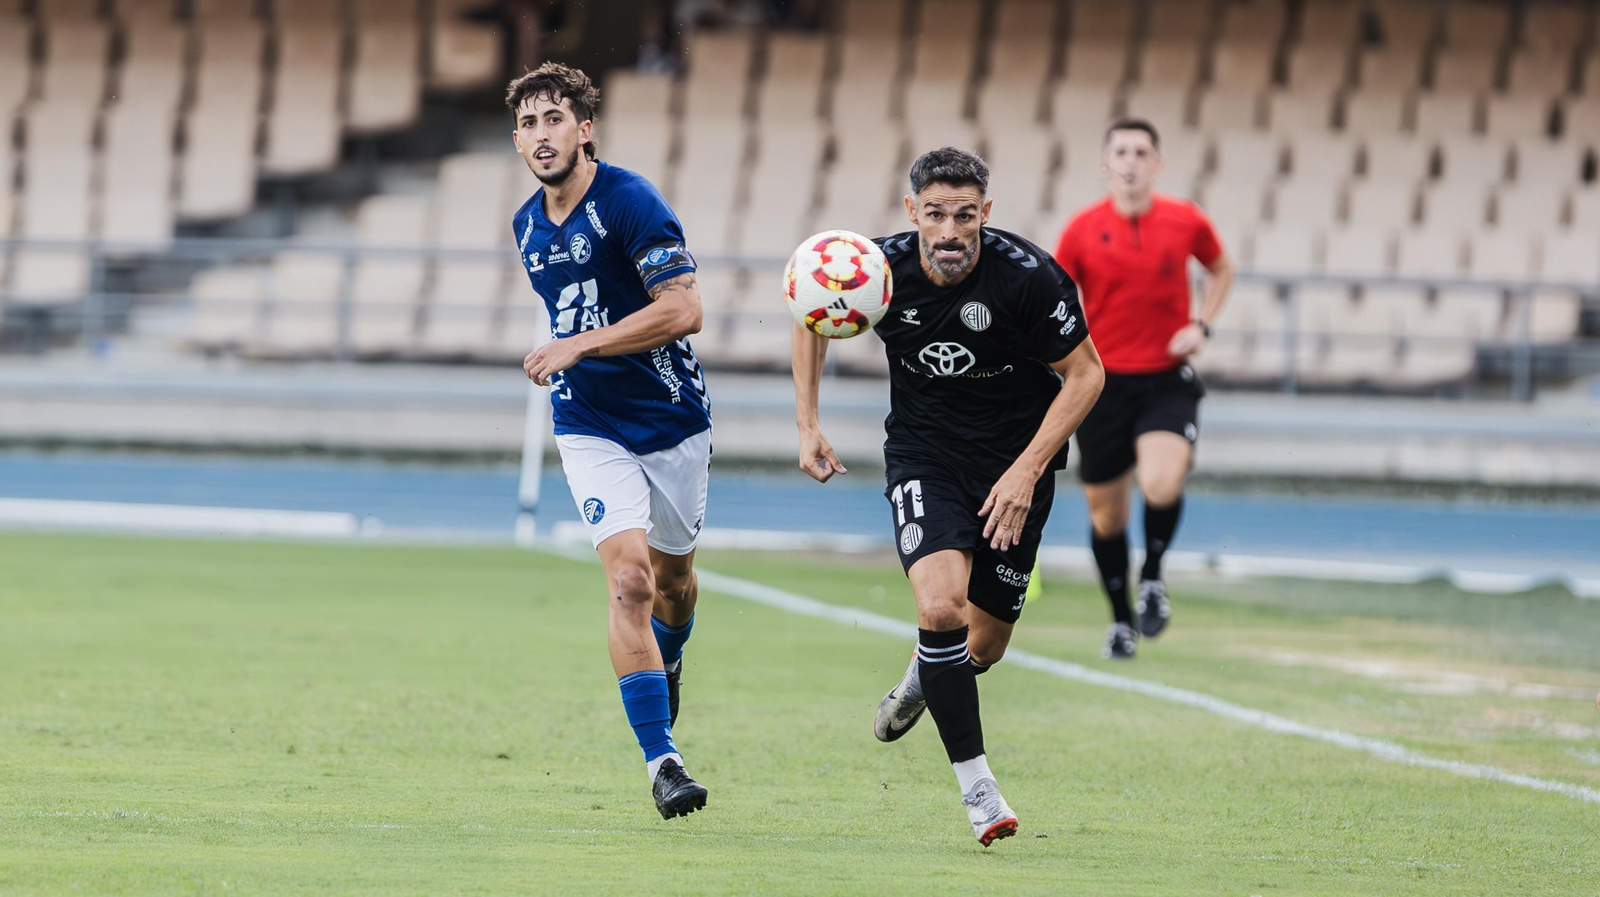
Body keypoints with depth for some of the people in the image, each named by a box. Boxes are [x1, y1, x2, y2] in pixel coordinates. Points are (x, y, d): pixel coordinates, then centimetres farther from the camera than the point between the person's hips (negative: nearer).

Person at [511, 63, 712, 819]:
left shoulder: (629, 202, -16)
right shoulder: (528, 226, 4)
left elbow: (684, 310, -24)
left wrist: (578, 347, -25)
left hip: (673, 418, -2)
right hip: (591, 429, 2)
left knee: (673, 574, 17)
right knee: (629, 580, -16)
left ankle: (666, 663, 53)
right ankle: (661, 760, -17)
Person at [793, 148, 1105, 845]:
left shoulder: (1029, 277, -23)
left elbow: (1084, 374, -11)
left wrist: (1026, 472, -19)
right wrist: (807, 425, 0)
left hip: (1016, 456, 0)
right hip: (924, 453, 0)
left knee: (983, 646, 6)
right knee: (940, 604, -24)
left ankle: (925, 675, 45)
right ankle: (976, 787, -14)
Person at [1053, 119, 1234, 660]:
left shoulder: (1186, 222, -3)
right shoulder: (1083, 230, -4)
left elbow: (1221, 271, 16)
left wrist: (1201, 326, 1)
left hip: (1167, 381, -1)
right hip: (1104, 382, 1)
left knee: (1161, 485, -27)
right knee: (1106, 512, 9)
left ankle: (1152, 577, 1)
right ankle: (1121, 621, 29)